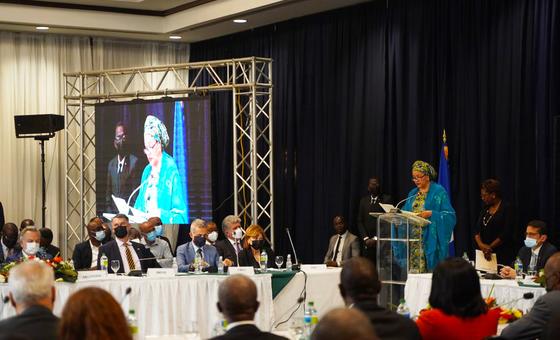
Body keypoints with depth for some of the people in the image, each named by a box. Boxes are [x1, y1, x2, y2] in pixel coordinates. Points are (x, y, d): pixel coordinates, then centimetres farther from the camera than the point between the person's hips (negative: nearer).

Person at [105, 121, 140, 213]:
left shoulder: (134, 161, -7)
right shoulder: (111, 163, 12)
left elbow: (135, 190, -8)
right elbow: (108, 191, 16)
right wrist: (108, 210, 7)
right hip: (113, 211, 5)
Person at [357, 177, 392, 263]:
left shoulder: (387, 199, 0)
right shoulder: (363, 201, 14)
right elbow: (360, 222, 12)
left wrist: (376, 238, -10)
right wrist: (365, 238, -3)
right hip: (368, 243, 3)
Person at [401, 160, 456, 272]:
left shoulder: (439, 192, -3)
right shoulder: (413, 194, 16)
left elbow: (449, 215, -9)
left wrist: (431, 214, -21)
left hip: (430, 240, -5)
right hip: (413, 239, 5)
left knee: (429, 270, -9)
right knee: (414, 270, 1)